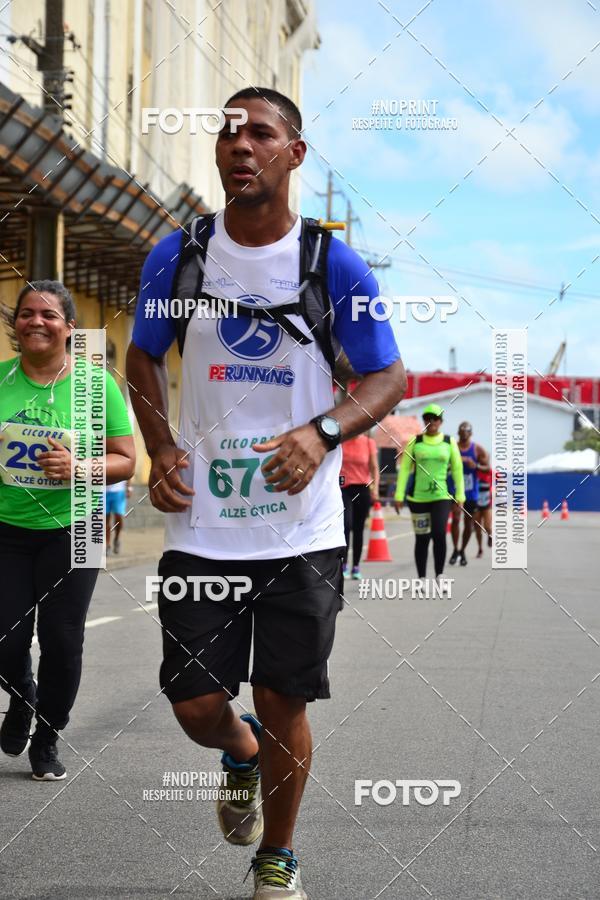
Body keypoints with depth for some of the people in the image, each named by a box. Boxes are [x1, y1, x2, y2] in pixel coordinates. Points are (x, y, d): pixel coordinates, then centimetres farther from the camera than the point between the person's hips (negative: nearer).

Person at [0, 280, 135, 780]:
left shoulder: (97, 385, -5)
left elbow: (125, 461, -3)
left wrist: (79, 467, -20)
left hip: (70, 532, -1)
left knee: (62, 642, 3)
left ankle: (47, 739, 23)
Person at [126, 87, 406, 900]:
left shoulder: (333, 265, -4)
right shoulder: (177, 256, 2)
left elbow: (388, 377, 1)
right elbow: (143, 357, 15)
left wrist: (322, 433, -19)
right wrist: (159, 446, -3)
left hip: (302, 530, -1)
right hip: (201, 525, 2)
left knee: (283, 704, 6)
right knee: (196, 705, 4)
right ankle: (242, 755, 42)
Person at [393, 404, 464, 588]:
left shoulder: (449, 442, 6)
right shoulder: (415, 442, 4)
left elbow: (457, 469, 9)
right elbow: (404, 468, 4)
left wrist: (460, 495, 4)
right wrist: (399, 495, -2)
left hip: (441, 497, 0)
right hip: (418, 497, 0)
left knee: (439, 534, -15)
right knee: (421, 539, 4)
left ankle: (439, 576, -1)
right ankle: (421, 579, 14)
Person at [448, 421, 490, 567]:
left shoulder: (478, 449, 0)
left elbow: (487, 468, 0)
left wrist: (476, 466, -19)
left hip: (471, 491, 1)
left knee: (468, 522, 8)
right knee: (456, 518, -17)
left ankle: (462, 551, 24)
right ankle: (455, 550, -6)